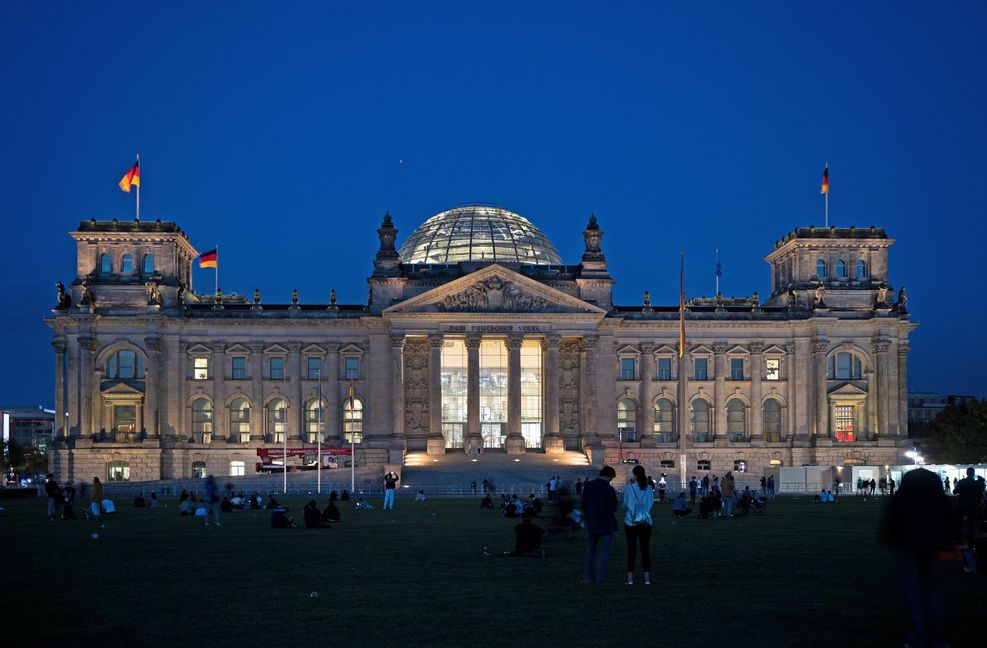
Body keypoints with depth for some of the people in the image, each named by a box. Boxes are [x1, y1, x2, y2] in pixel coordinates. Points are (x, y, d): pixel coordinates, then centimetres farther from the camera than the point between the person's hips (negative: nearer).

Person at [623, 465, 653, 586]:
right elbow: (650, 504, 0)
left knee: (632, 550, 4)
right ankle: (647, 578, 4)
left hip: (631, 522, -1)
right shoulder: (649, 488, -4)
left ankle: (630, 578, 3)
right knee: (645, 549, 7)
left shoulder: (629, 487, -9)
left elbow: (625, 505, -3)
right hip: (646, 522, 2)